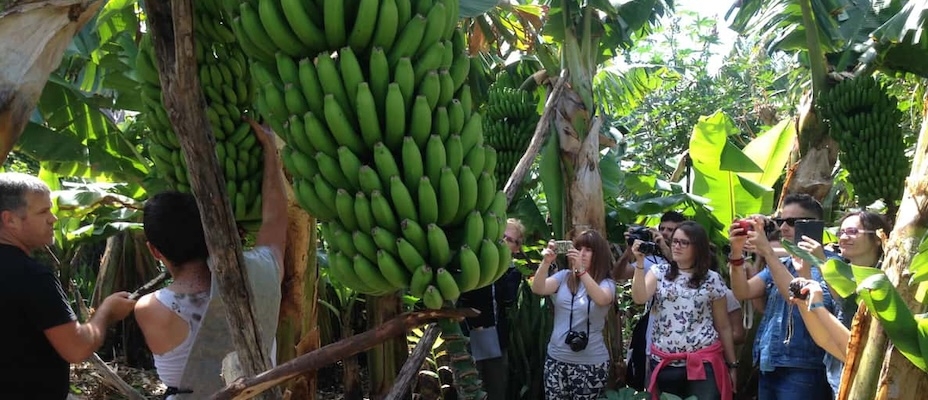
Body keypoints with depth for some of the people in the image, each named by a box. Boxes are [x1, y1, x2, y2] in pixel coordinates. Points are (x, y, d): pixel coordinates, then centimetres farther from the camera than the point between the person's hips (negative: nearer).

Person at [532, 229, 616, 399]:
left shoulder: (606, 283, -3)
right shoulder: (564, 276, 4)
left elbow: (601, 299, -26)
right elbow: (538, 289, -11)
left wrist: (581, 270, -36)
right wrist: (546, 262, -26)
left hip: (591, 363, -3)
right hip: (556, 358, 3)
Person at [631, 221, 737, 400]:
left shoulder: (712, 280, 3)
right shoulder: (659, 272, 6)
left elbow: (723, 326, 6)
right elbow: (639, 298, -13)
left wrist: (732, 364, 6)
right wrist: (640, 262, -18)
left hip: (704, 362, -1)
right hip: (663, 362, 1)